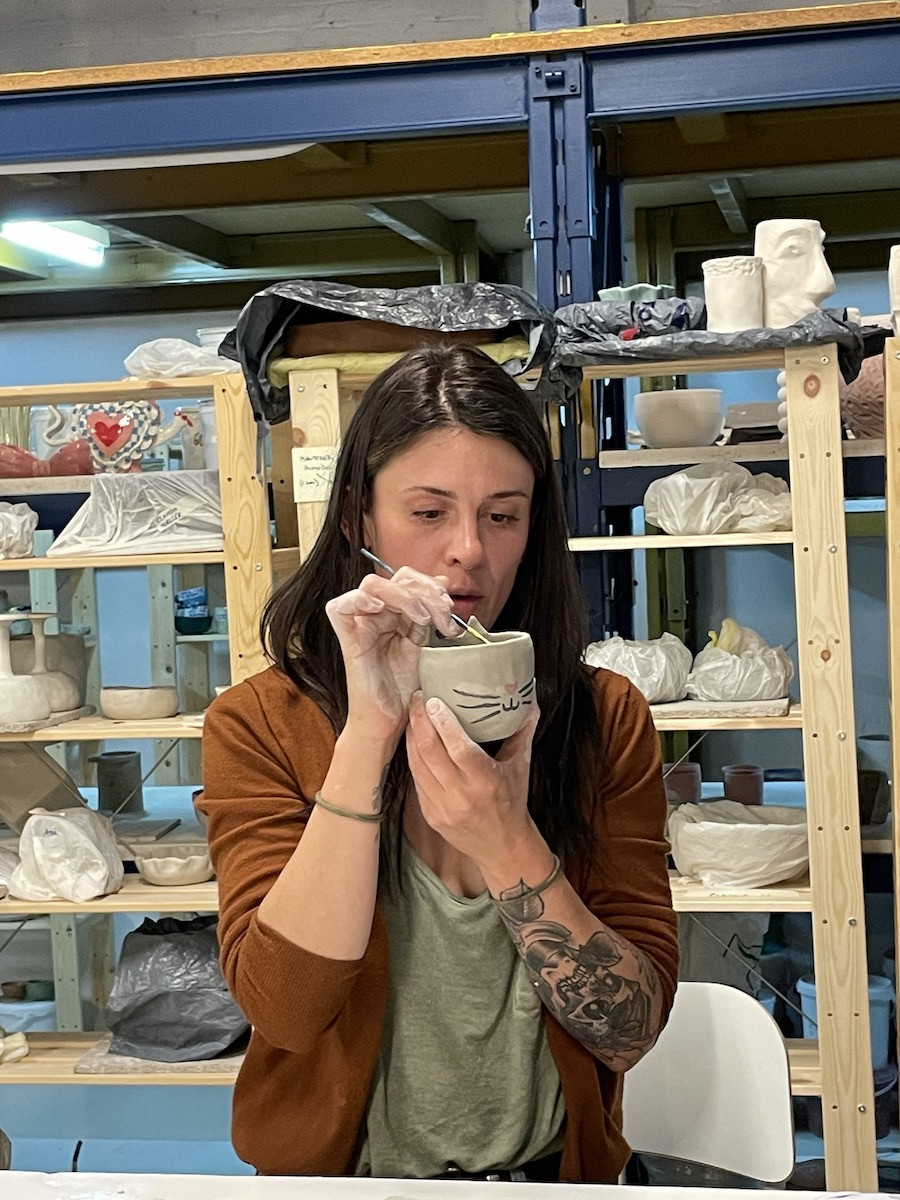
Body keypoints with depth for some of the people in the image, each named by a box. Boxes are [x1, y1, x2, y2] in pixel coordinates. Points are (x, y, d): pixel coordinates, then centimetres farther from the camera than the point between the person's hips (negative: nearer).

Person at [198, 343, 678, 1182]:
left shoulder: (605, 718, 1)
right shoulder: (259, 724, -2)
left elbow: (631, 1032, -4)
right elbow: (285, 1009, -13)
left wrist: (507, 843, -19)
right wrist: (370, 727, -18)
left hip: (550, 1170, 1)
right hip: (346, 1170, -1)